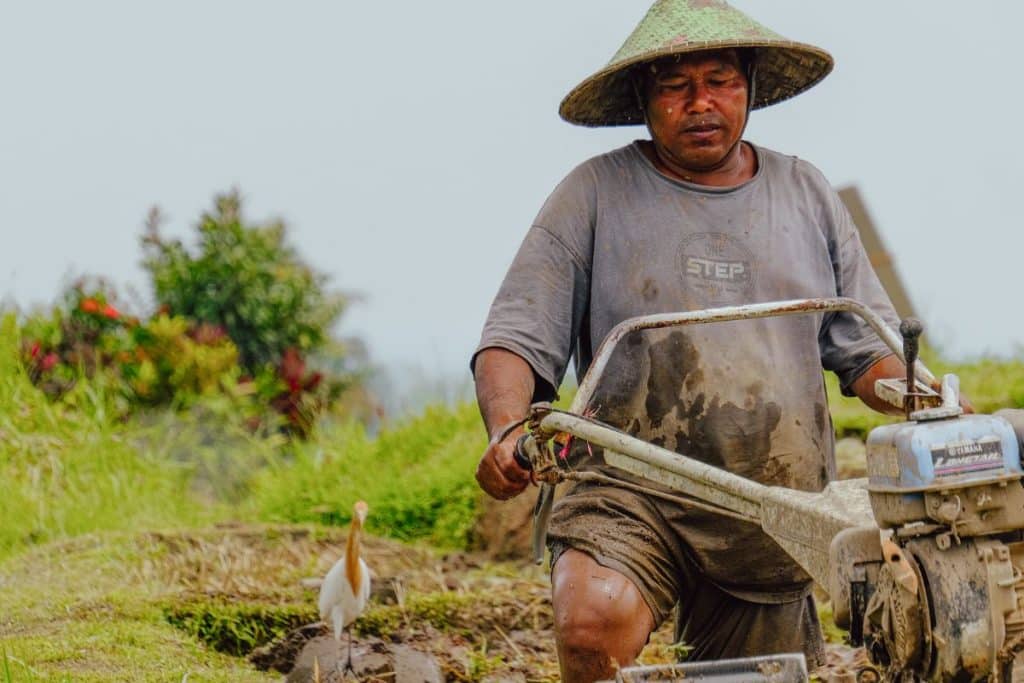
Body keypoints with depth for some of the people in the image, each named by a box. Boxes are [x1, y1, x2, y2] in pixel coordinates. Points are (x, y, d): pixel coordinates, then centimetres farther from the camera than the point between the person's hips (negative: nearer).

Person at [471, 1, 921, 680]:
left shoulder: (807, 194, 14)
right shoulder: (595, 193, 3)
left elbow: (867, 348, 15)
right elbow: (516, 340, -2)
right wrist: (507, 431, -22)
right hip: (629, 498, -4)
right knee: (595, 622, -31)